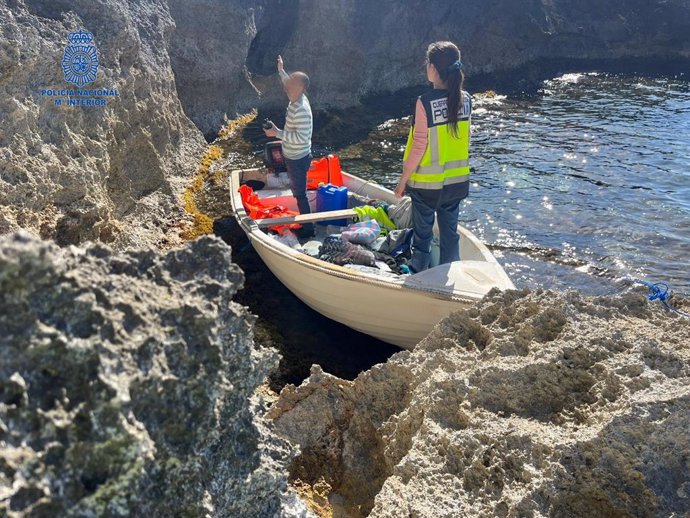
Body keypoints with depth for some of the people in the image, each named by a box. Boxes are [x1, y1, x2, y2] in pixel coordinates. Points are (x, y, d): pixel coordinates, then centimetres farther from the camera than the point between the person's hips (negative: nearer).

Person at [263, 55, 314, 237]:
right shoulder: (297, 99, -2)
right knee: (297, 191, 23)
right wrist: (281, 71, 30)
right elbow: (290, 85, 24)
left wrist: (277, 133, -31)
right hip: (293, 157, 10)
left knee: (300, 194, 2)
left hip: (297, 159, -10)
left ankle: (308, 229, 14)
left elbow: (301, 138, -33)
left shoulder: (301, 110, -31)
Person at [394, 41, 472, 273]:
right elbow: (462, 139, 1)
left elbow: (418, 146, -17)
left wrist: (403, 179, -7)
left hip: (427, 183, -5)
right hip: (457, 180, 5)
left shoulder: (425, 102, -19)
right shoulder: (465, 99, -3)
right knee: (450, 232, 17)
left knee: (423, 234, 10)